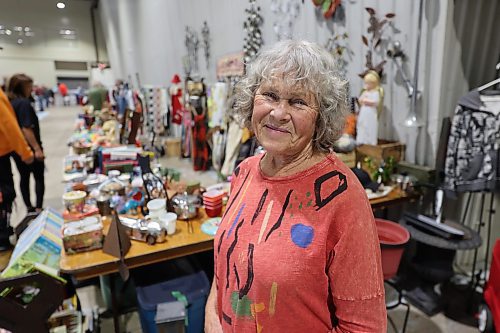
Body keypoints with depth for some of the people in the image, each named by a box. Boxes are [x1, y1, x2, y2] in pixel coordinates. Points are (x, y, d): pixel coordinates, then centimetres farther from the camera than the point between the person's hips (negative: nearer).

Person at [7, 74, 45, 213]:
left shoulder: (10, 102, 8)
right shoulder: (23, 103, -18)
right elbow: (26, 128, -24)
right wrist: (37, 148, -23)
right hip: (28, 148, -8)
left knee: (24, 177, 14)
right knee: (39, 177, 4)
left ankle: (29, 208, 24)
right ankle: (39, 208, 6)